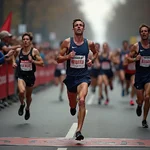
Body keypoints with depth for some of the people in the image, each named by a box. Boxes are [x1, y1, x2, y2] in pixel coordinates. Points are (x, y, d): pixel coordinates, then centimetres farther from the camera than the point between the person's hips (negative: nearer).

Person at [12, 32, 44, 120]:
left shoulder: (34, 51, -8)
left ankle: (27, 109, 47)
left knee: (28, 95, 15)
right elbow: (14, 56, 24)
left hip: (31, 76, 0)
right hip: (21, 75, 0)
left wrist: (32, 60, -21)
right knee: (22, 91, -26)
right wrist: (14, 62, 5)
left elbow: (42, 63, -8)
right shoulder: (19, 50, 0)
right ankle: (22, 104, 7)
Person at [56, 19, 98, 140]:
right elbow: (59, 59, -1)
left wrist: (92, 60, 3)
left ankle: (79, 131, -22)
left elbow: (95, 53, 23)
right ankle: (73, 107, 58)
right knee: (72, 104, 16)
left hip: (83, 76, -1)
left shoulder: (89, 43, 2)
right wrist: (68, 56, -20)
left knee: (82, 101, -24)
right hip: (71, 76, 1)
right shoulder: (67, 42, -2)